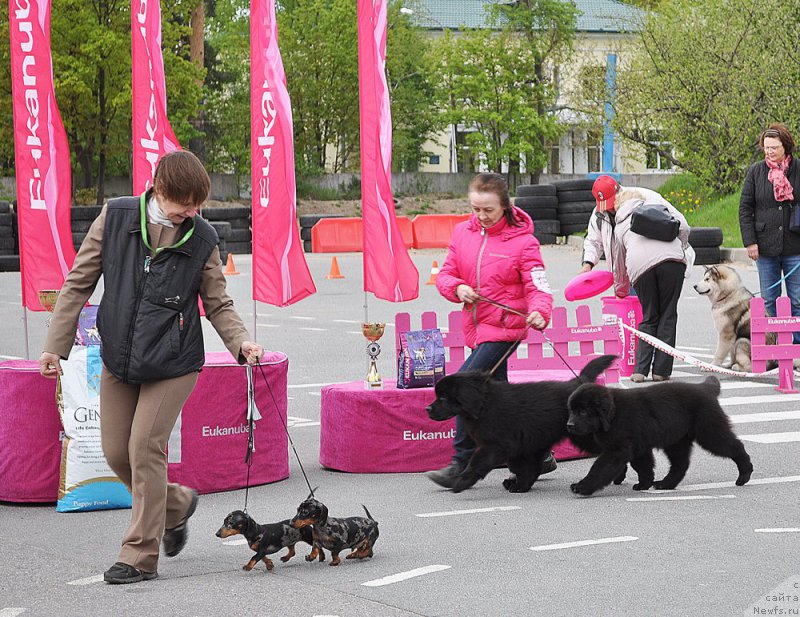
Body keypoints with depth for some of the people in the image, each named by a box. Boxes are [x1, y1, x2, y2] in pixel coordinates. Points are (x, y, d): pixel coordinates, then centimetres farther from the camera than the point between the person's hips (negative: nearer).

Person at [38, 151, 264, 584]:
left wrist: (241, 343, -14)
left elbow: (218, 303, 4)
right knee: (116, 452, 7)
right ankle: (177, 504, 34)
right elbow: (79, 284, 1)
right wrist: (56, 346, -2)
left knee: (145, 448, -8)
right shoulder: (115, 218, -4)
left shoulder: (202, 239, -5)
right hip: (118, 358, 3)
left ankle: (141, 556, 2)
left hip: (173, 362, -3)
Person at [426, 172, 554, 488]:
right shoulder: (463, 232, 6)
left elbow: (537, 287, -11)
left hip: (504, 326, -7)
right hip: (476, 327, 7)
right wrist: (457, 288, -10)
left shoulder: (522, 241, -9)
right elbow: (445, 274, 12)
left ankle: (463, 463, -13)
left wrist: (539, 312, -31)